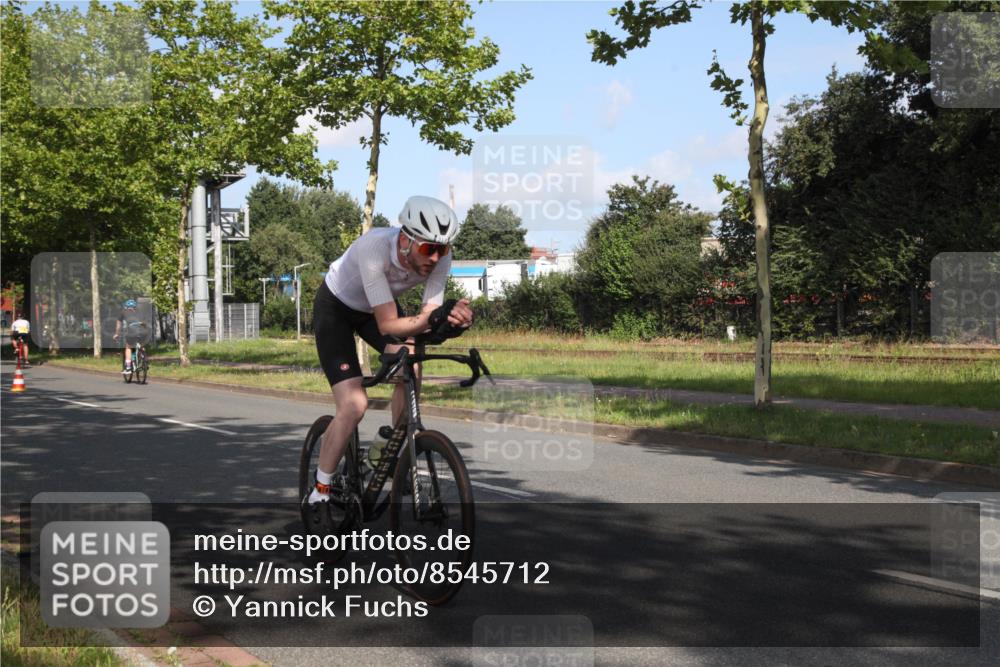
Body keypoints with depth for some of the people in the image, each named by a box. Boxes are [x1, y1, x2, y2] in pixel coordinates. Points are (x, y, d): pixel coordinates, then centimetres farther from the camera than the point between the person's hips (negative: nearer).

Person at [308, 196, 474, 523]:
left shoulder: (439, 257, -26)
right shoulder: (374, 247, -40)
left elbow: (426, 318, -24)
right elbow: (387, 325, -39)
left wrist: (449, 319, -46)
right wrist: (432, 318, -55)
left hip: (379, 306, 5)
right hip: (336, 308, -5)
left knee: (410, 370, -22)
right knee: (355, 405, -17)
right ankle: (320, 492, 1)